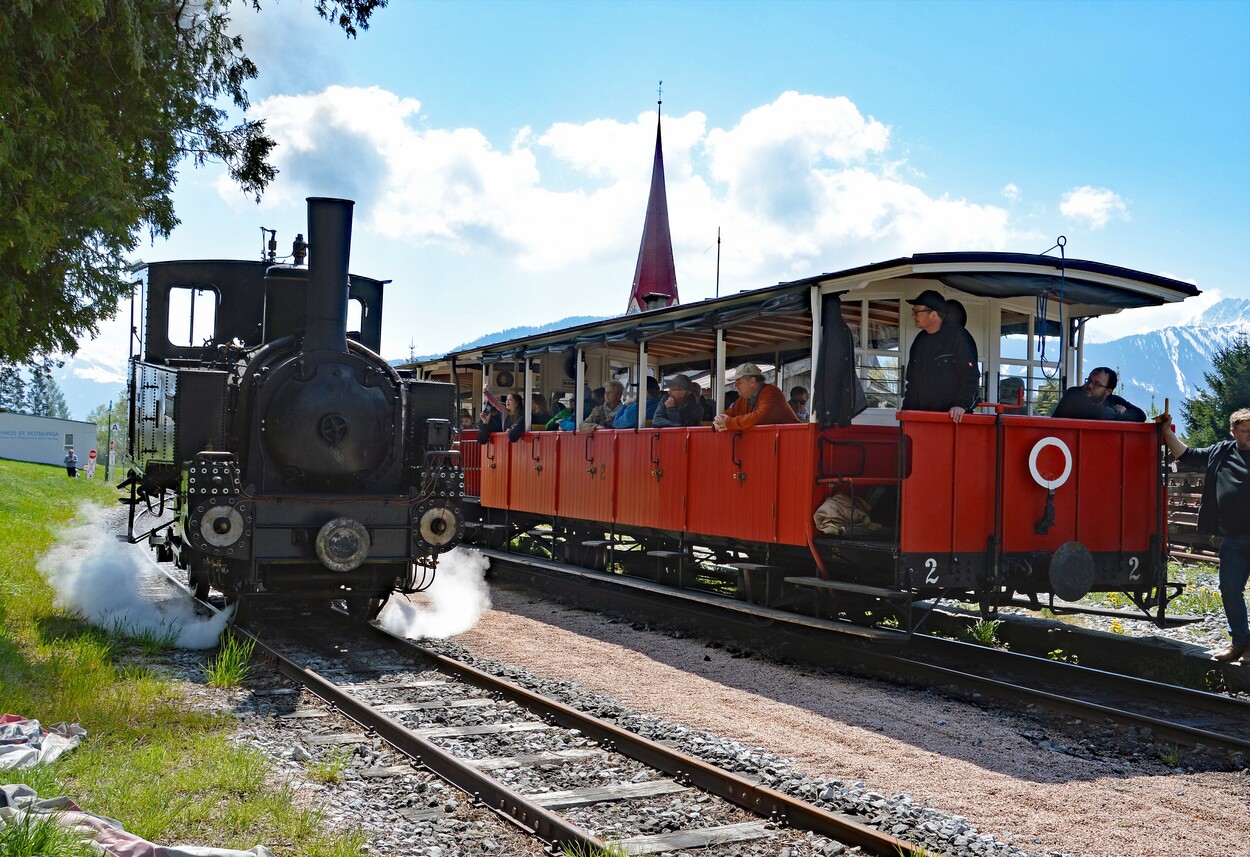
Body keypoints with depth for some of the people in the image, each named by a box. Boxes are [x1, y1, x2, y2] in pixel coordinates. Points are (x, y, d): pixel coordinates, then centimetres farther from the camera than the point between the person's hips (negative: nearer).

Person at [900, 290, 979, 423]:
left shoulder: (956, 337, -7)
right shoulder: (920, 340, 14)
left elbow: (969, 375, -13)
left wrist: (962, 404, -22)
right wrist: (906, 409, 12)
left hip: (951, 417, -6)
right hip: (918, 415, 6)